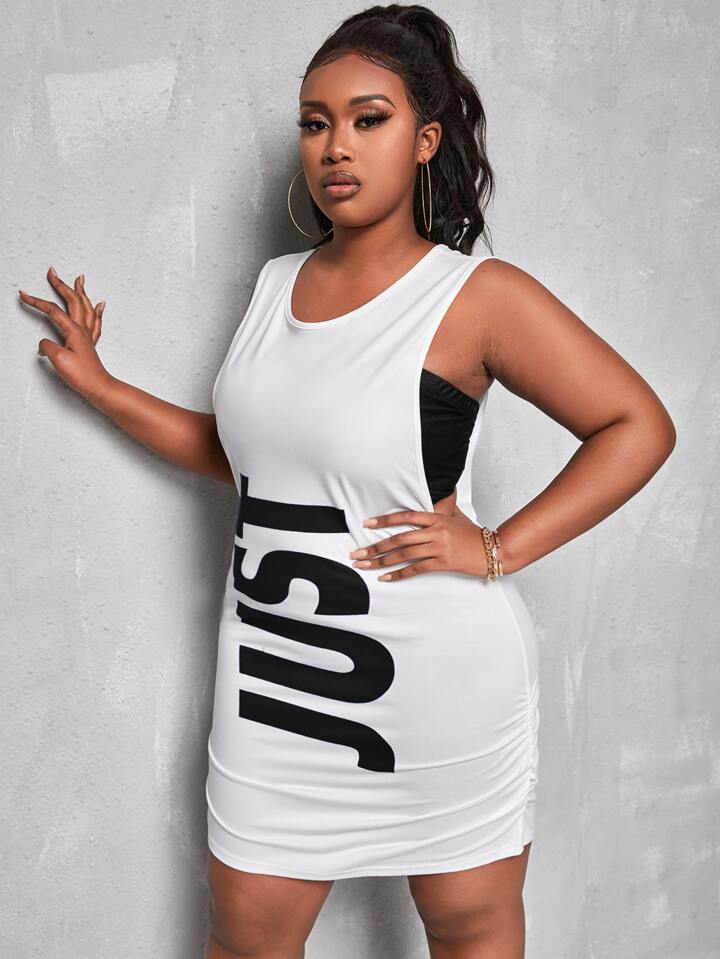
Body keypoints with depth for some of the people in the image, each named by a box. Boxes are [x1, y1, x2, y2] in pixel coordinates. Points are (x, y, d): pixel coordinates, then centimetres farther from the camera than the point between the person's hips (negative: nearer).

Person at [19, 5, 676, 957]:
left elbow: (639, 426, -10)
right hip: (276, 677, 5)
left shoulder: (479, 295, -12)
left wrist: (498, 550, -16)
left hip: (442, 679, -4)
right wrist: (98, 383, 15)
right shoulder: (276, 283, 6)